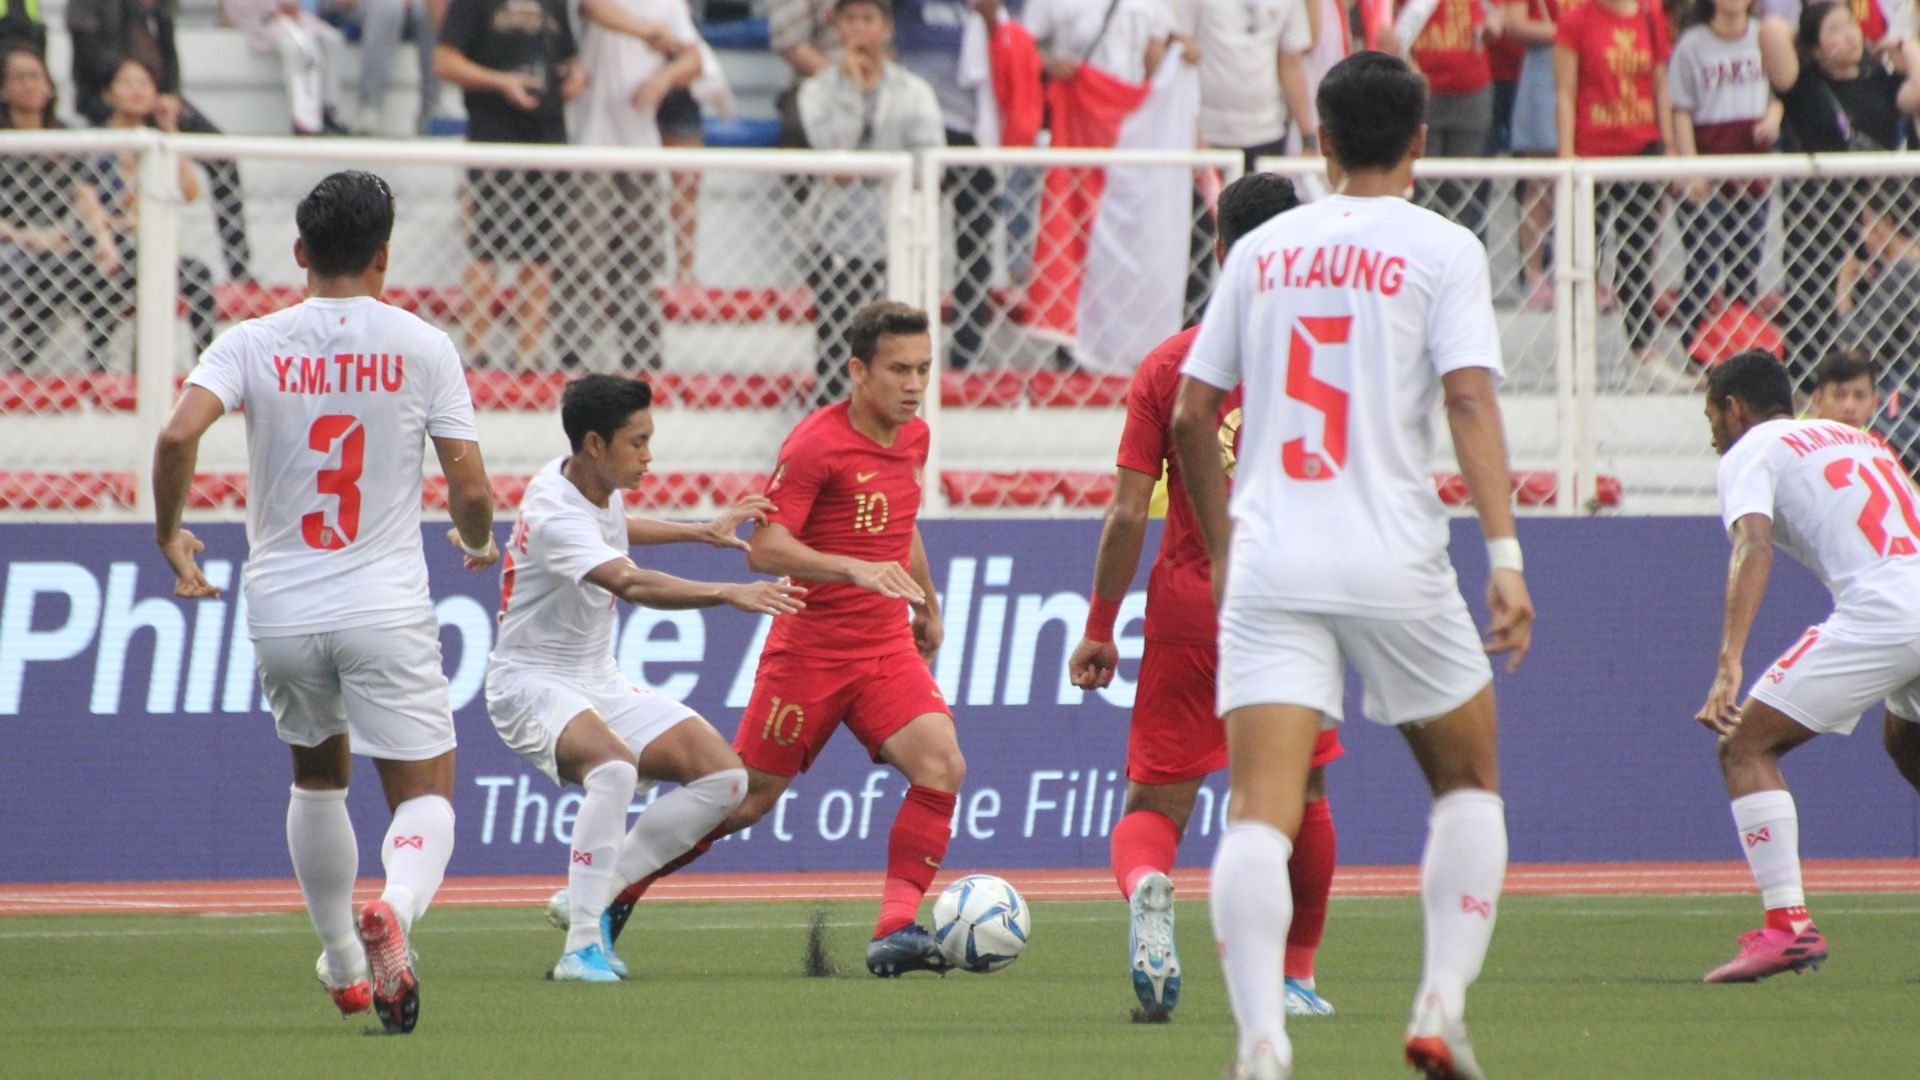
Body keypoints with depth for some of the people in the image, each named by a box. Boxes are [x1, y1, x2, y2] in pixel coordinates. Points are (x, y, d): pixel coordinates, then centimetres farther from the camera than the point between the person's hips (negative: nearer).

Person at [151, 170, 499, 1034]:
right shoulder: (421, 348, -3)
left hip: (281, 608, 2)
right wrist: (478, 544, 19)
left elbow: (178, 435, -17)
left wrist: (169, 535, 0)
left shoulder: (251, 345, -1)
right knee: (425, 794, 2)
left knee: (317, 775, 26)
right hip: (385, 607, -2)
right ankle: (394, 911, -30)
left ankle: (343, 964, 33)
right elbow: (469, 489, -4)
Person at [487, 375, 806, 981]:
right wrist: (730, 595, -56)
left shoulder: (599, 484, 3)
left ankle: (591, 894, 5)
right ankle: (581, 946, -34)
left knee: (723, 778, -3)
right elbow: (631, 583, -45)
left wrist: (705, 532, 28)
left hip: (598, 682, 9)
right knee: (614, 767, -39)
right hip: (531, 683, -9)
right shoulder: (556, 515, -27)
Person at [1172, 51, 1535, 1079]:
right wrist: (1504, 554, -14)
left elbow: (1189, 417, 15)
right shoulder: (1442, 250, 1)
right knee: (1467, 782, 19)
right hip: (1395, 567, -2)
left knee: (1260, 814, -7)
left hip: (1267, 570, 2)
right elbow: (1469, 400, -11)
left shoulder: (1259, 250, 12)